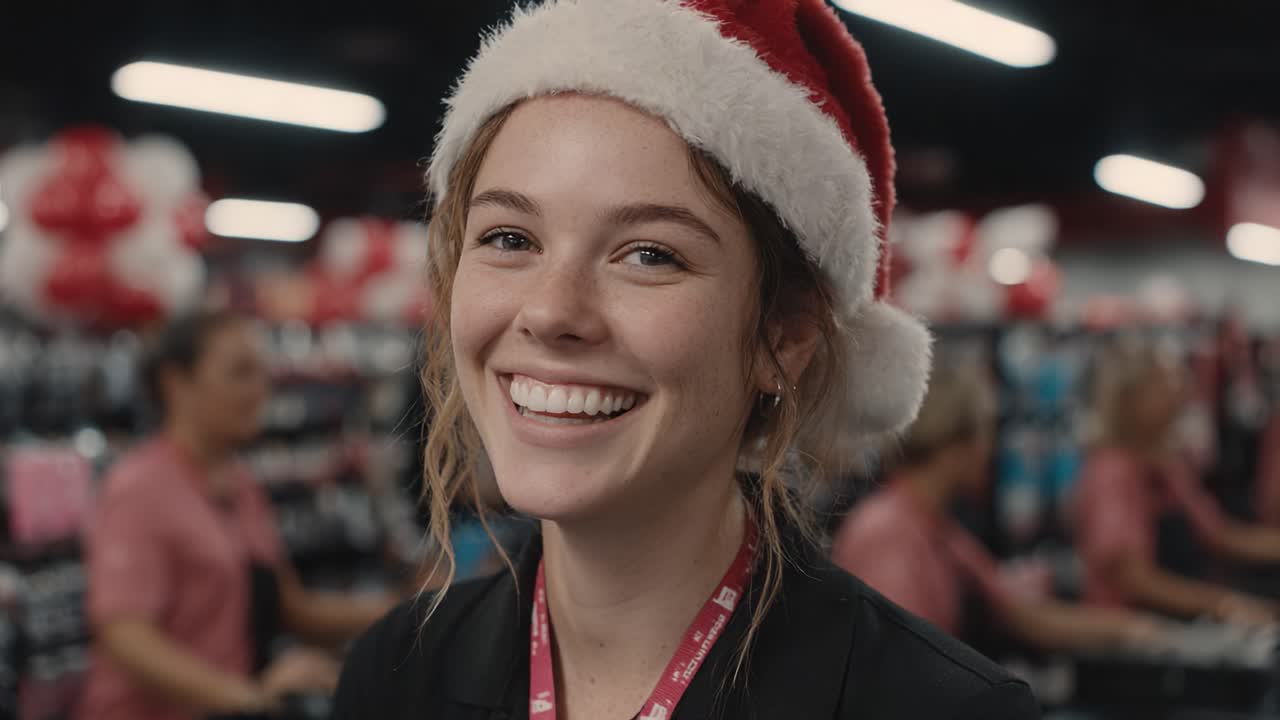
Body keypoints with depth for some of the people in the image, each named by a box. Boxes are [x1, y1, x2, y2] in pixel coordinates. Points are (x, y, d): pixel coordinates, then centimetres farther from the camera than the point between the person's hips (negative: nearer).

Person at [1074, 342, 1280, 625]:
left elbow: (1222, 537, 17)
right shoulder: (1112, 472, -17)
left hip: (1184, 623, 8)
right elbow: (1136, 578, -23)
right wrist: (1225, 604, -29)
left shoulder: (1168, 466, 10)